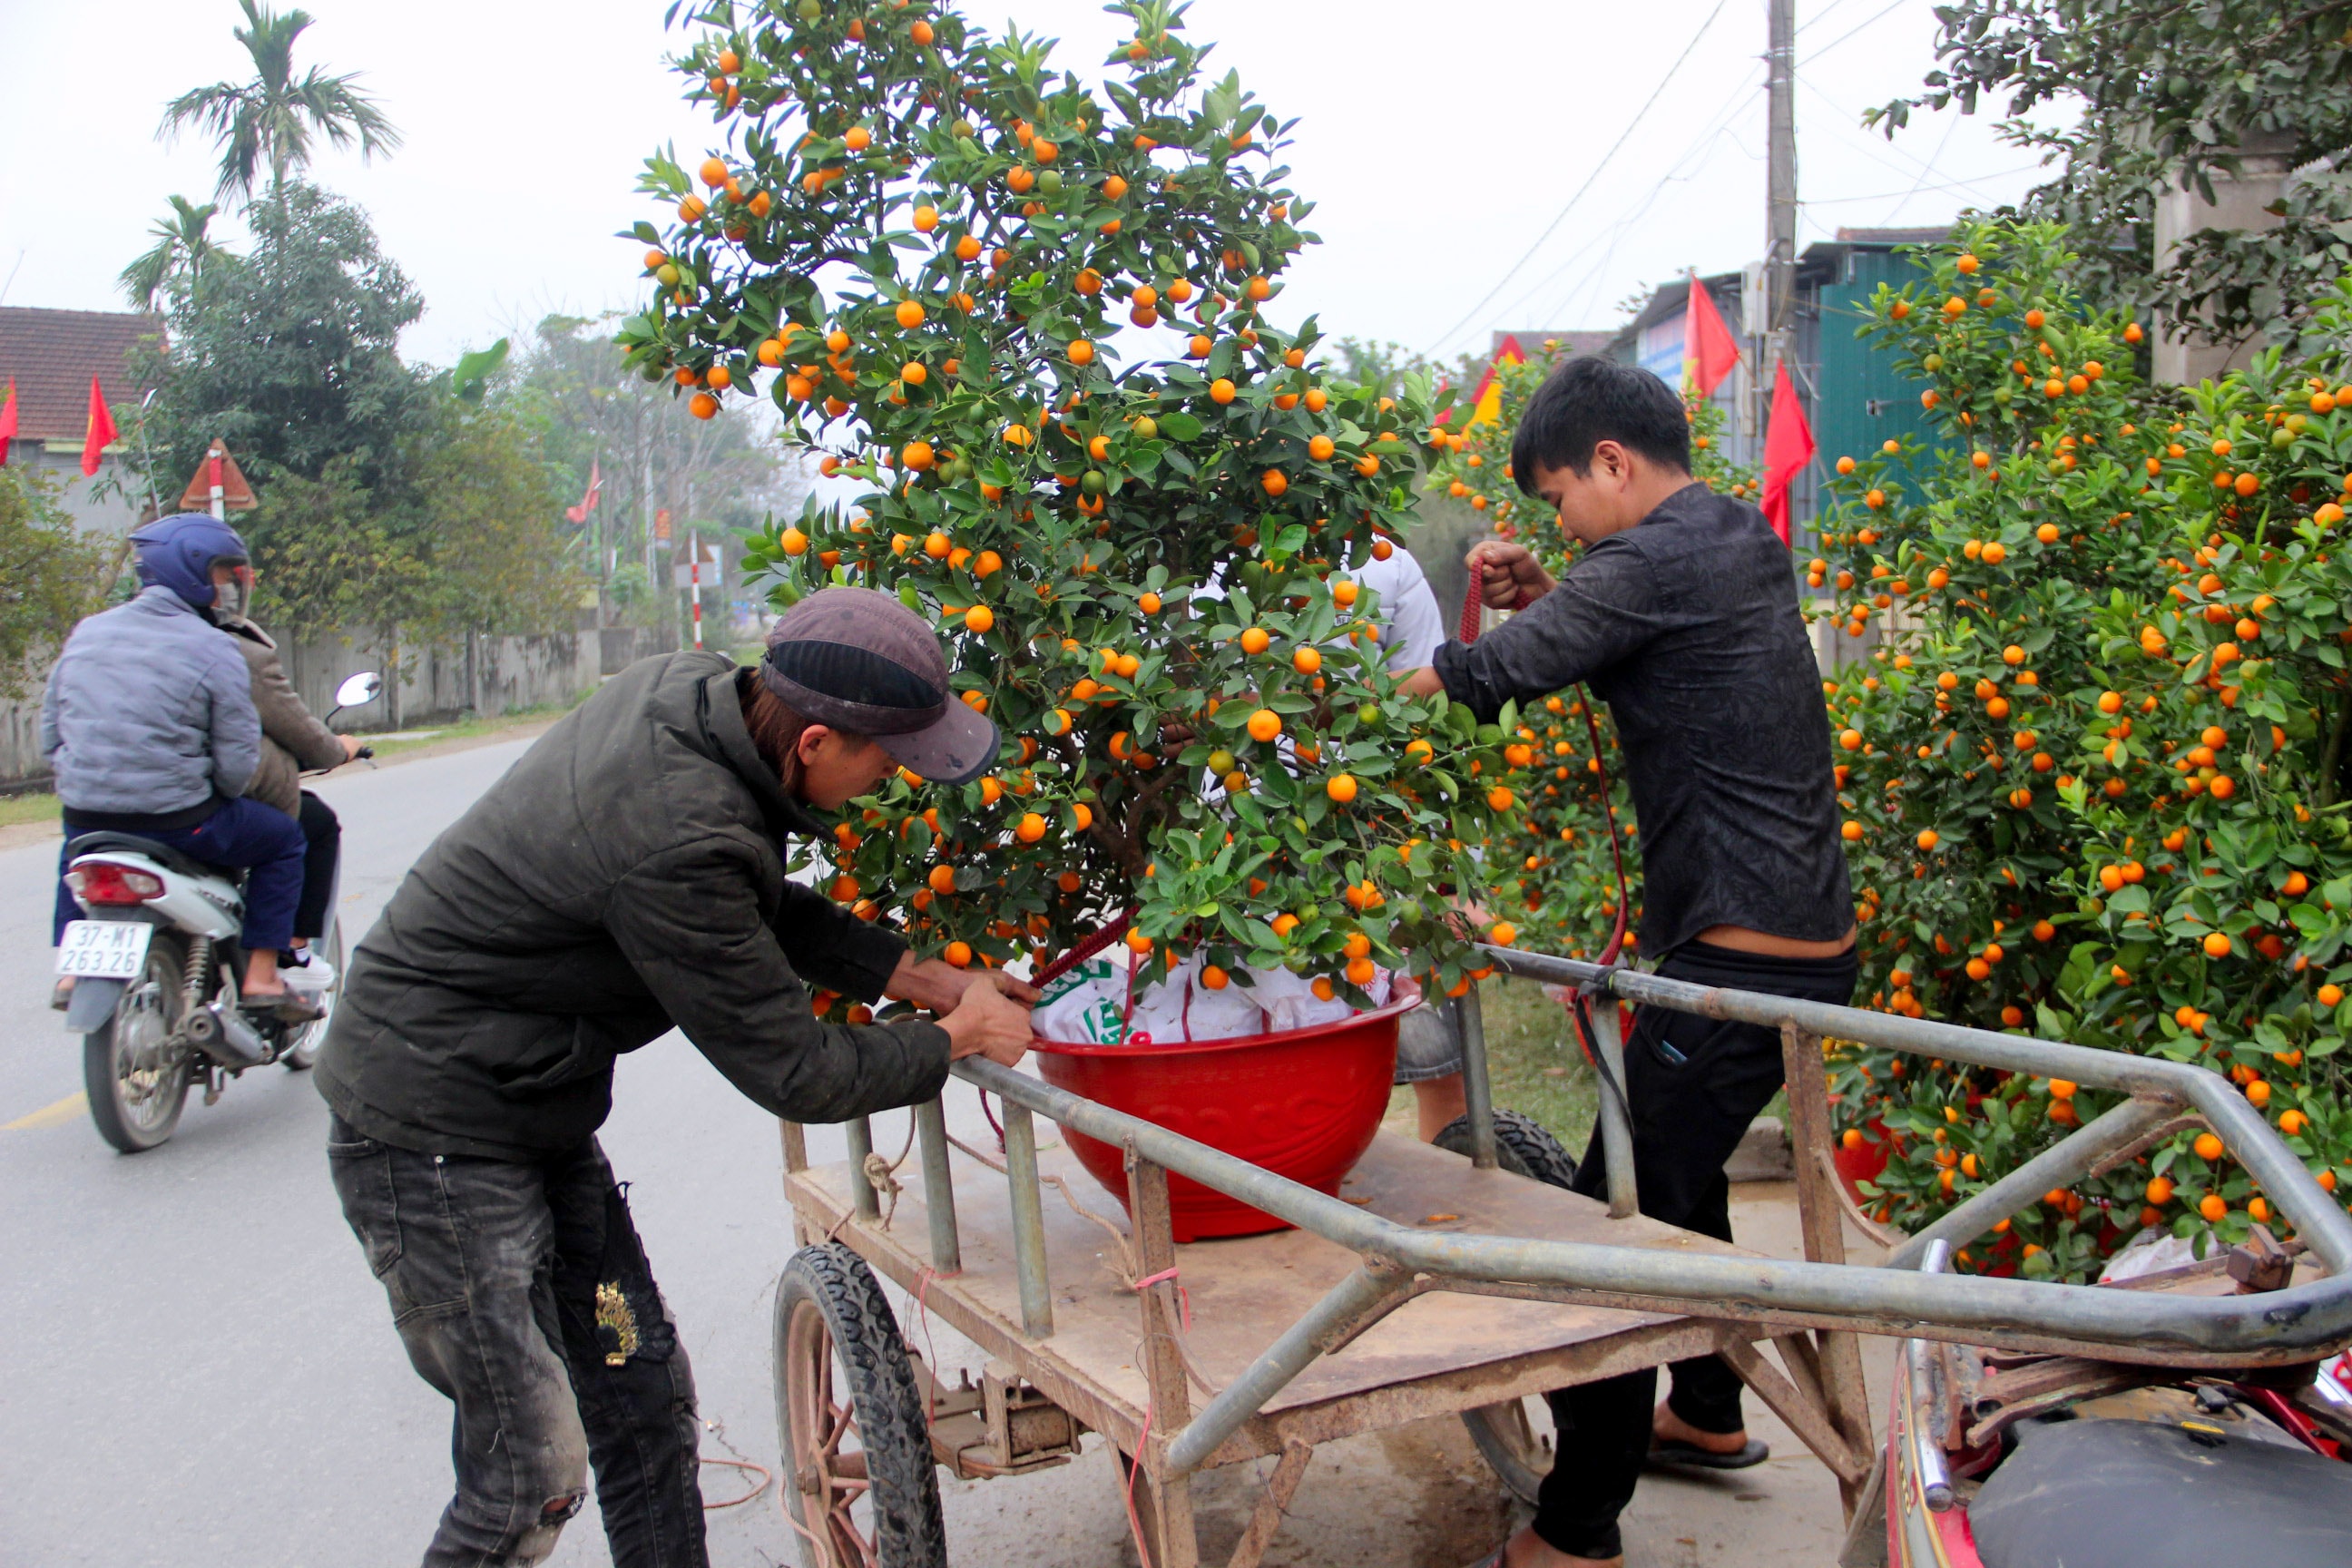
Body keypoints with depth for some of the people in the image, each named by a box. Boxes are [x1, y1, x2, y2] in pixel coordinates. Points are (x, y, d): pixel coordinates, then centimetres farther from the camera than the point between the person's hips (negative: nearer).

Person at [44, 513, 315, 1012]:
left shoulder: (86, 633, 5)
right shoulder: (213, 651, -12)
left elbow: (50, 734, 10)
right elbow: (238, 764, -13)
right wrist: (216, 796, 9)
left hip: (85, 817, 6)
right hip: (177, 821, -6)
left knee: (76, 846, 41)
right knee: (282, 839, 17)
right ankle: (260, 977, 11)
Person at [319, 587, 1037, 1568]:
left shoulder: (693, 690, -6)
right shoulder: (680, 842, -33)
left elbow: (767, 912, 9)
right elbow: (792, 1074, -21)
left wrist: (936, 981, 6)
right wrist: (956, 1038, -6)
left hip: (540, 1115, 9)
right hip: (434, 1136, -9)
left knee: (644, 1394, 14)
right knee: (534, 1471, -2)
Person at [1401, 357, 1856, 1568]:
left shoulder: (1656, 559, -16)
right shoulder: (1742, 540, 13)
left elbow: (1479, 678, -17)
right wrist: (1544, 598, 9)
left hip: (1745, 959, -10)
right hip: (1811, 941, 10)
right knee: (1678, 1173, 26)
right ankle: (1708, 1412, 43)